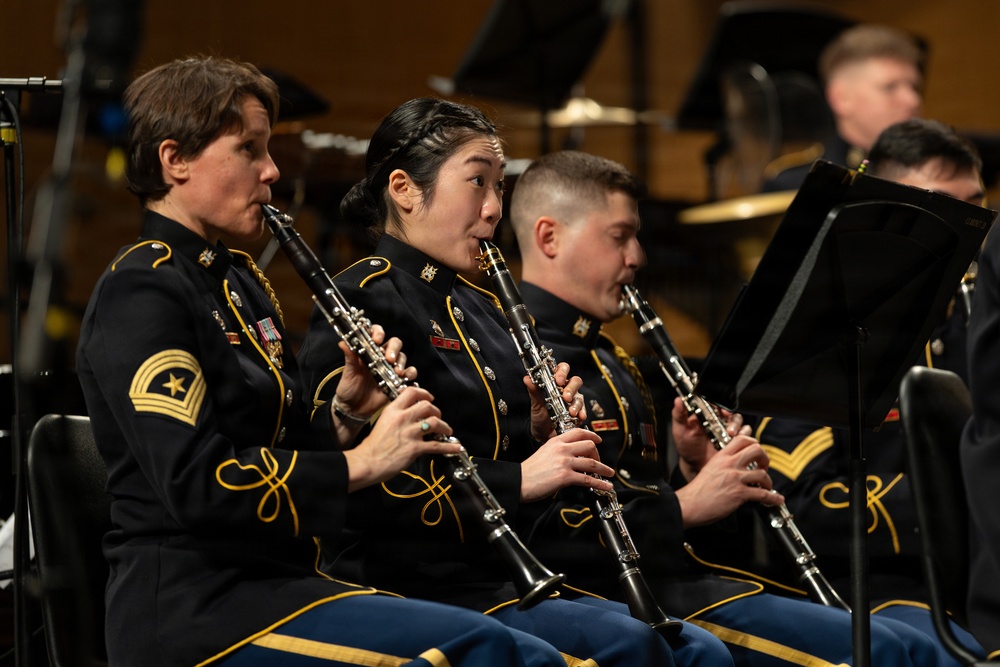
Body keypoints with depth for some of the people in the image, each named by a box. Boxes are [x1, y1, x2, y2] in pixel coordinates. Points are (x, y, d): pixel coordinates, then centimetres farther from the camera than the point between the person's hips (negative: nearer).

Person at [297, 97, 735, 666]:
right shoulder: (364, 301, -7)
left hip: (517, 578, 8)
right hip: (421, 584, -8)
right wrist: (519, 480, -21)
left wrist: (541, 433, 2)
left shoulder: (482, 308, 21)